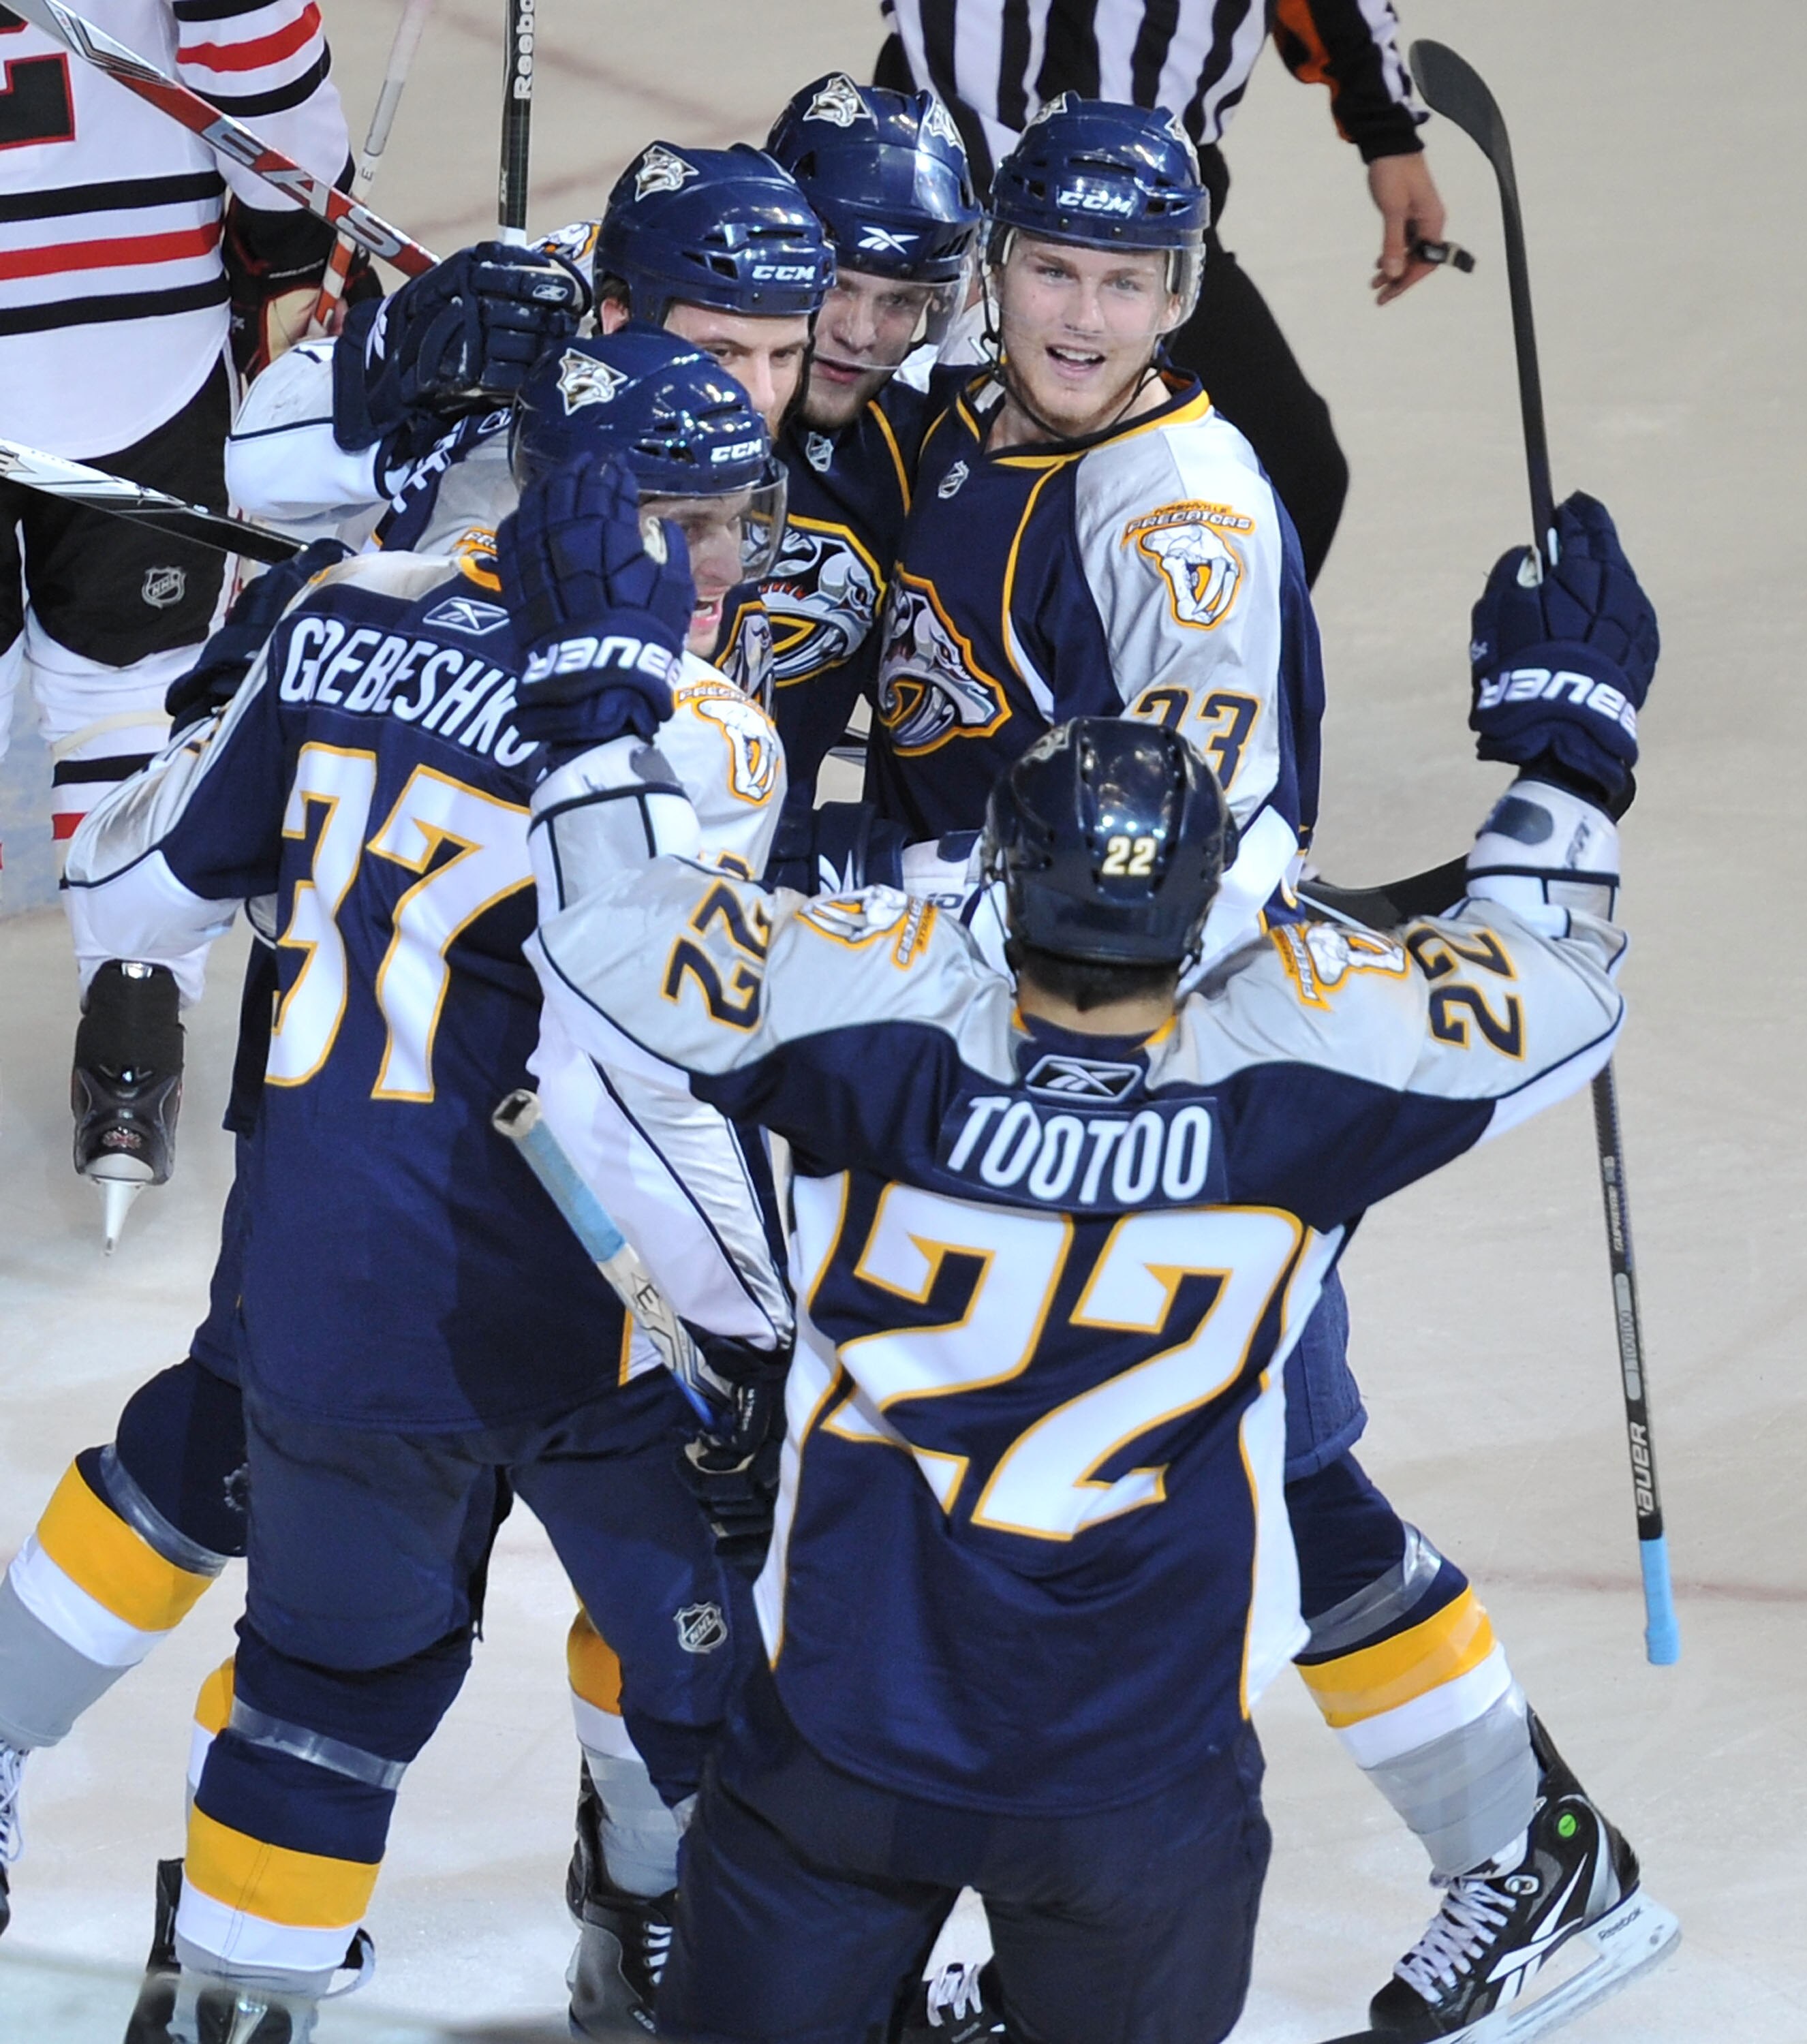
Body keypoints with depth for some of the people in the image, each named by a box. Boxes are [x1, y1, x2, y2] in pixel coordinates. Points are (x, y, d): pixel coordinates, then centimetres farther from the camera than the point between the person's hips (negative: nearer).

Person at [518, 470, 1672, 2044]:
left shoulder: (881, 1039, -19)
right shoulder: (1299, 1068, -16)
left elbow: (617, 936, -9)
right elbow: (1551, 988, 0)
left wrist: (608, 697, 3)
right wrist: (1565, 733, 13)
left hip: (845, 1752, 0)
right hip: (1143, 1782, 1)